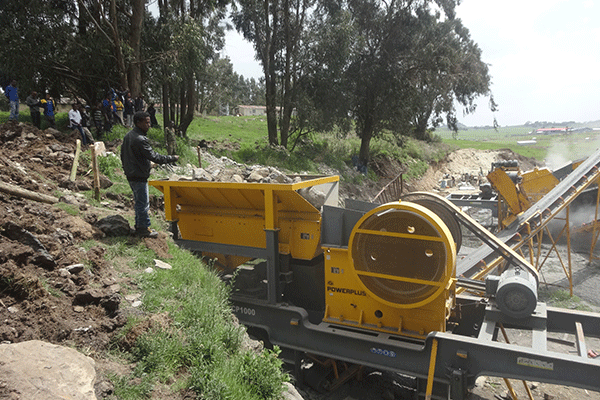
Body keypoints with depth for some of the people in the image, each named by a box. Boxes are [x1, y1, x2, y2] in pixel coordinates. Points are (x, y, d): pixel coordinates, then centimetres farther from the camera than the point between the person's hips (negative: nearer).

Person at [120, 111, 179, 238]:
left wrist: (127, 169, 25)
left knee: (138, 201, 20)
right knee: (143, 203, 1)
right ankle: (144, 228, 12)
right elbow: (154, 156, -23)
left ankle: (139, 225, 30)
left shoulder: (128, 136, 9)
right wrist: (172, 158, -15)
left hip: (130, 174, 10)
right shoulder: (140, 140, -23)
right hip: (139, 176, -10)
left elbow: (123, 155, 17)